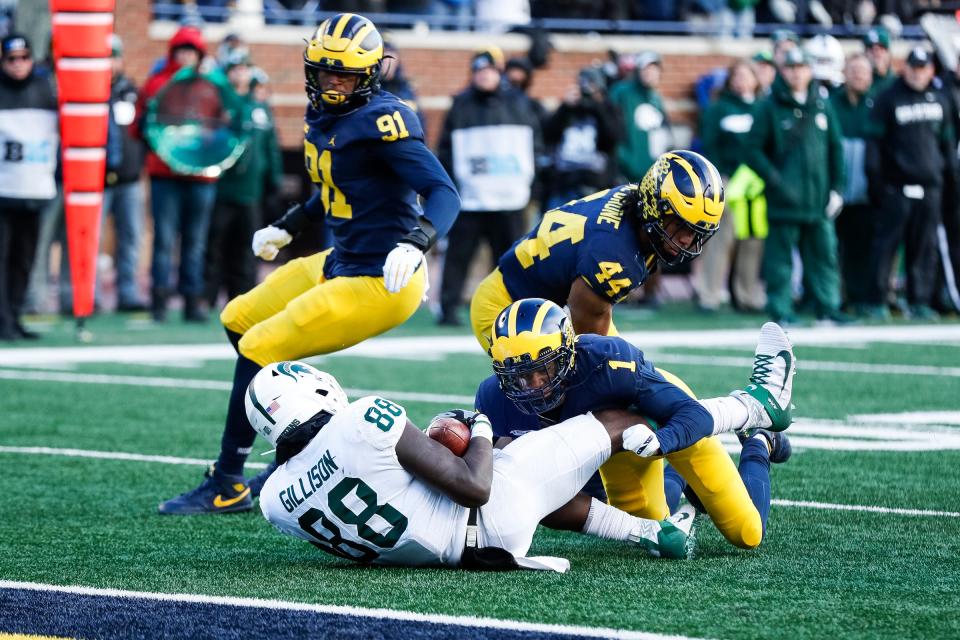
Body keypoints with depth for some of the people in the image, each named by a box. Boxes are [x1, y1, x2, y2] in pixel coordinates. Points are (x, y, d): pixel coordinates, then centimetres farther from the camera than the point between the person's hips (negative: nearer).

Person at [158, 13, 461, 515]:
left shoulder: (380, 122, -20)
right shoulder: (323, 117, 6)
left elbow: (444, 194, -26)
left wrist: (415, 244, -42)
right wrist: (287, 227, 27)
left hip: (378, 283, -10)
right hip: (341, 264, 10)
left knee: (258, 350, -7)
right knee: (238, 321, 20)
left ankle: (227, 487, 7)